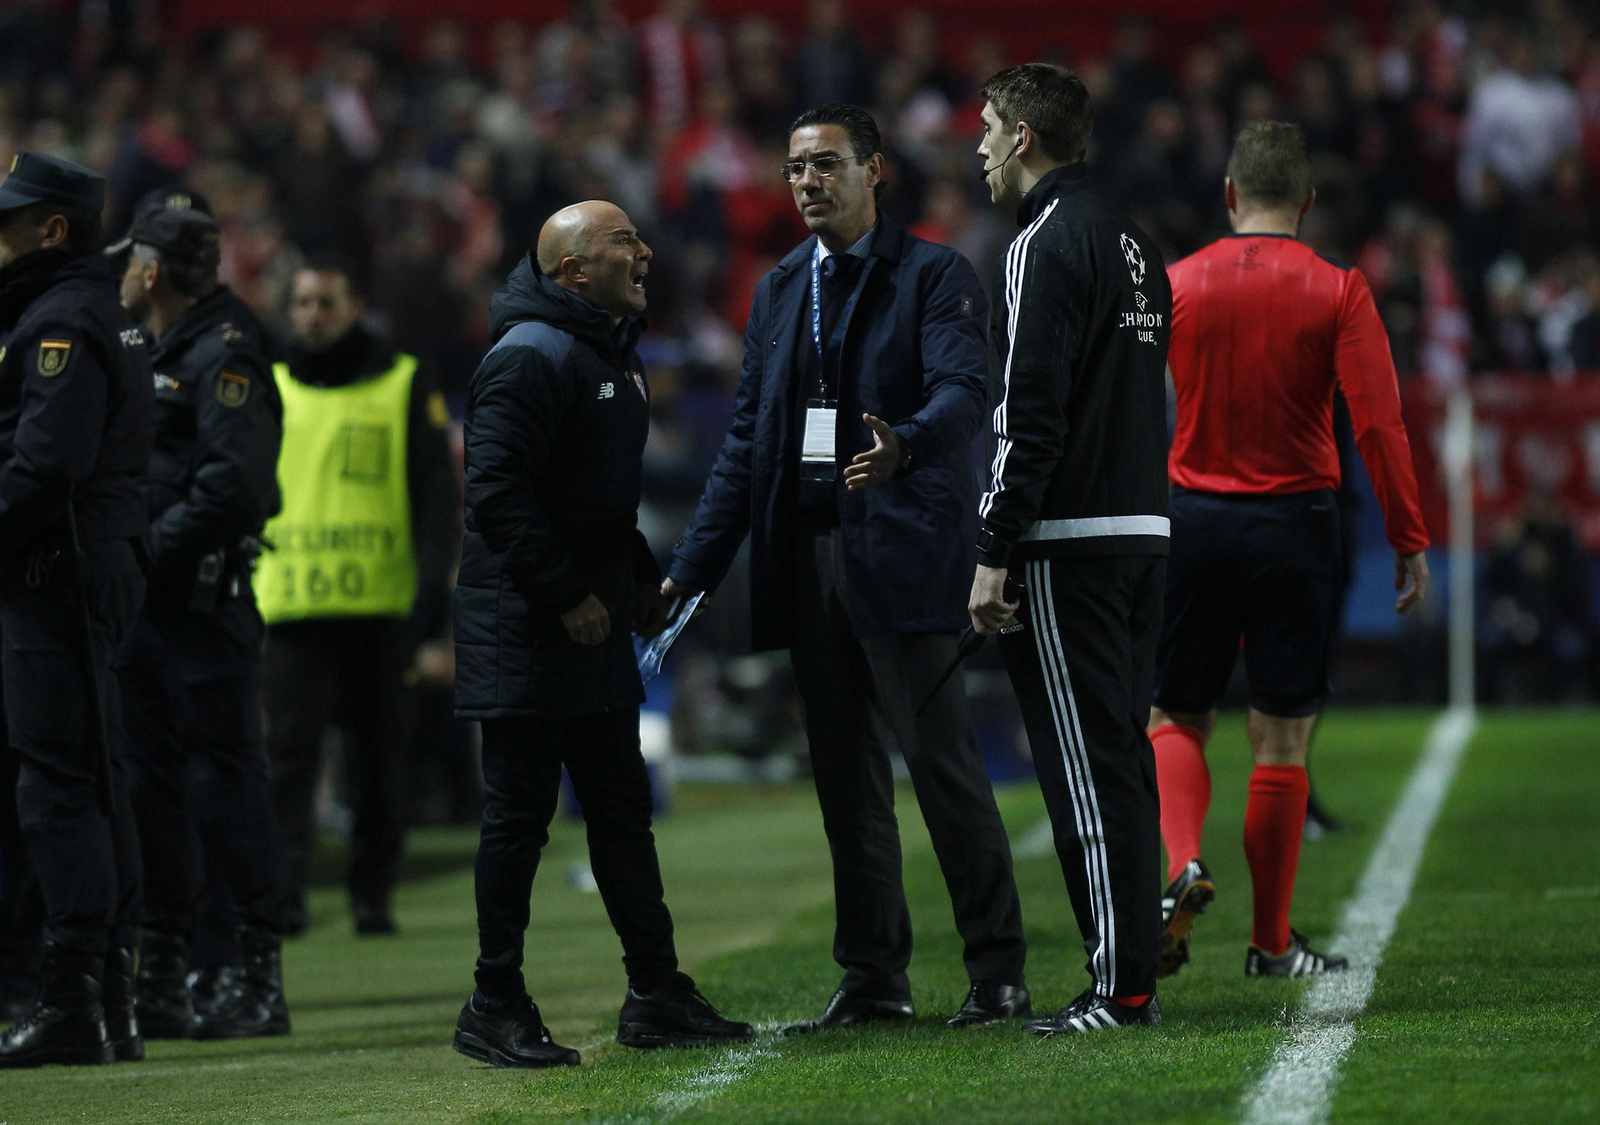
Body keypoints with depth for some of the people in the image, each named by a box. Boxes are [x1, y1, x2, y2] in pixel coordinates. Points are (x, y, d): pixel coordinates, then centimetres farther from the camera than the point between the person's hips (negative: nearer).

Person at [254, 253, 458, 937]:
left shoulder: (405, 386, 5)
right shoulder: (270, 391, 13)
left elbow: (437, 493, 2)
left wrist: (435, 584, -10)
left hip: (381, 606, -1)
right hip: (290, 606, 1)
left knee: (378, 758, 5)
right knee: (288, 750, -11)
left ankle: (373, 897, 14)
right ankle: (284, 891, -15)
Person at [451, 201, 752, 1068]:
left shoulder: (613, 357, 16)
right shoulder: (531, 357, -16)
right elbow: (497, 494, -23)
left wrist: (640, 581, 16)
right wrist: (567, 595, -21)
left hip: (593, 626, 10)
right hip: (525, 633, -10)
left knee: (622, 809, 12)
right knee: (520, 815, -4)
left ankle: (656, 995, 17)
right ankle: (495, 1008, 2)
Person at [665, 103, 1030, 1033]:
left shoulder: (936, 276, -2)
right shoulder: (780, 292, 18)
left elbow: (962, 392, -18)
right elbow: (747, 441, 18)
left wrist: (902, 447, -40)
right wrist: (693, 568, 11)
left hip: (902, 553, -6)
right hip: (808, 558, 6)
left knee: (944, 764, -7)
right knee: (847, 780, 8)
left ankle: (999, 973, -2)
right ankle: (874, 979, 13)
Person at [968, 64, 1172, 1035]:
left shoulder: (1048, 245, -12)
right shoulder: (1136, 243, 16)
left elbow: (1030, 416, -17)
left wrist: (995, 553, -15)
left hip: (1068, 544, -9)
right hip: (1143, 528, 9)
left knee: (1086, 766, -6)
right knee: (1124, 757, 12)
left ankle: (1119, 989, -7)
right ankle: (1138, 977, 14)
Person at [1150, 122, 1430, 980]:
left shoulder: (1174, 285, 1)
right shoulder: (1338, 290, -4)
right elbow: (1378, 424, -9)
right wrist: (1409, 540, -4)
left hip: (1191, 517, 1)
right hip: (1295, 524, -1)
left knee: (1177, 719, 13)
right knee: (1282, 737, 6)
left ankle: (1182, 862, -15)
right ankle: (1271, 942, 11)